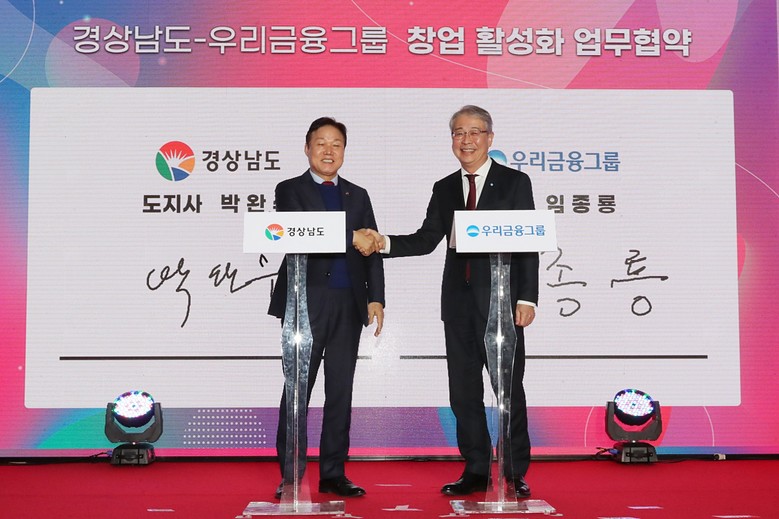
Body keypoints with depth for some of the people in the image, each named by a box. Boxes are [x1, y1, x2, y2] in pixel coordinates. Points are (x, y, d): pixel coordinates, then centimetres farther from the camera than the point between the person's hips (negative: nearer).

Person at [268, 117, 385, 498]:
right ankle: (289, 477, 6)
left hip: (349, 305, 4)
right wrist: (351, 237, -19)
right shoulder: (290, 190, 5)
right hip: (306, 303, -4)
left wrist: (376, 298, 0)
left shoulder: (358, 196, 17)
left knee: (341, 391, 6)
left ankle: (333, 474, 14)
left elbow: (371, 250, 11)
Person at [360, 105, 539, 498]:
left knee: (509, 389, 2)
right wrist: (385, 242, -10)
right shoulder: (444, 189, 14)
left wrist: (526, 299, -11)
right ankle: (476, 471, 19)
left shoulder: (514, 183, 1)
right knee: (463, 391, 8)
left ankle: (516, 473, 13)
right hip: (458, 301, 5)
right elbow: (426, 239, 7)